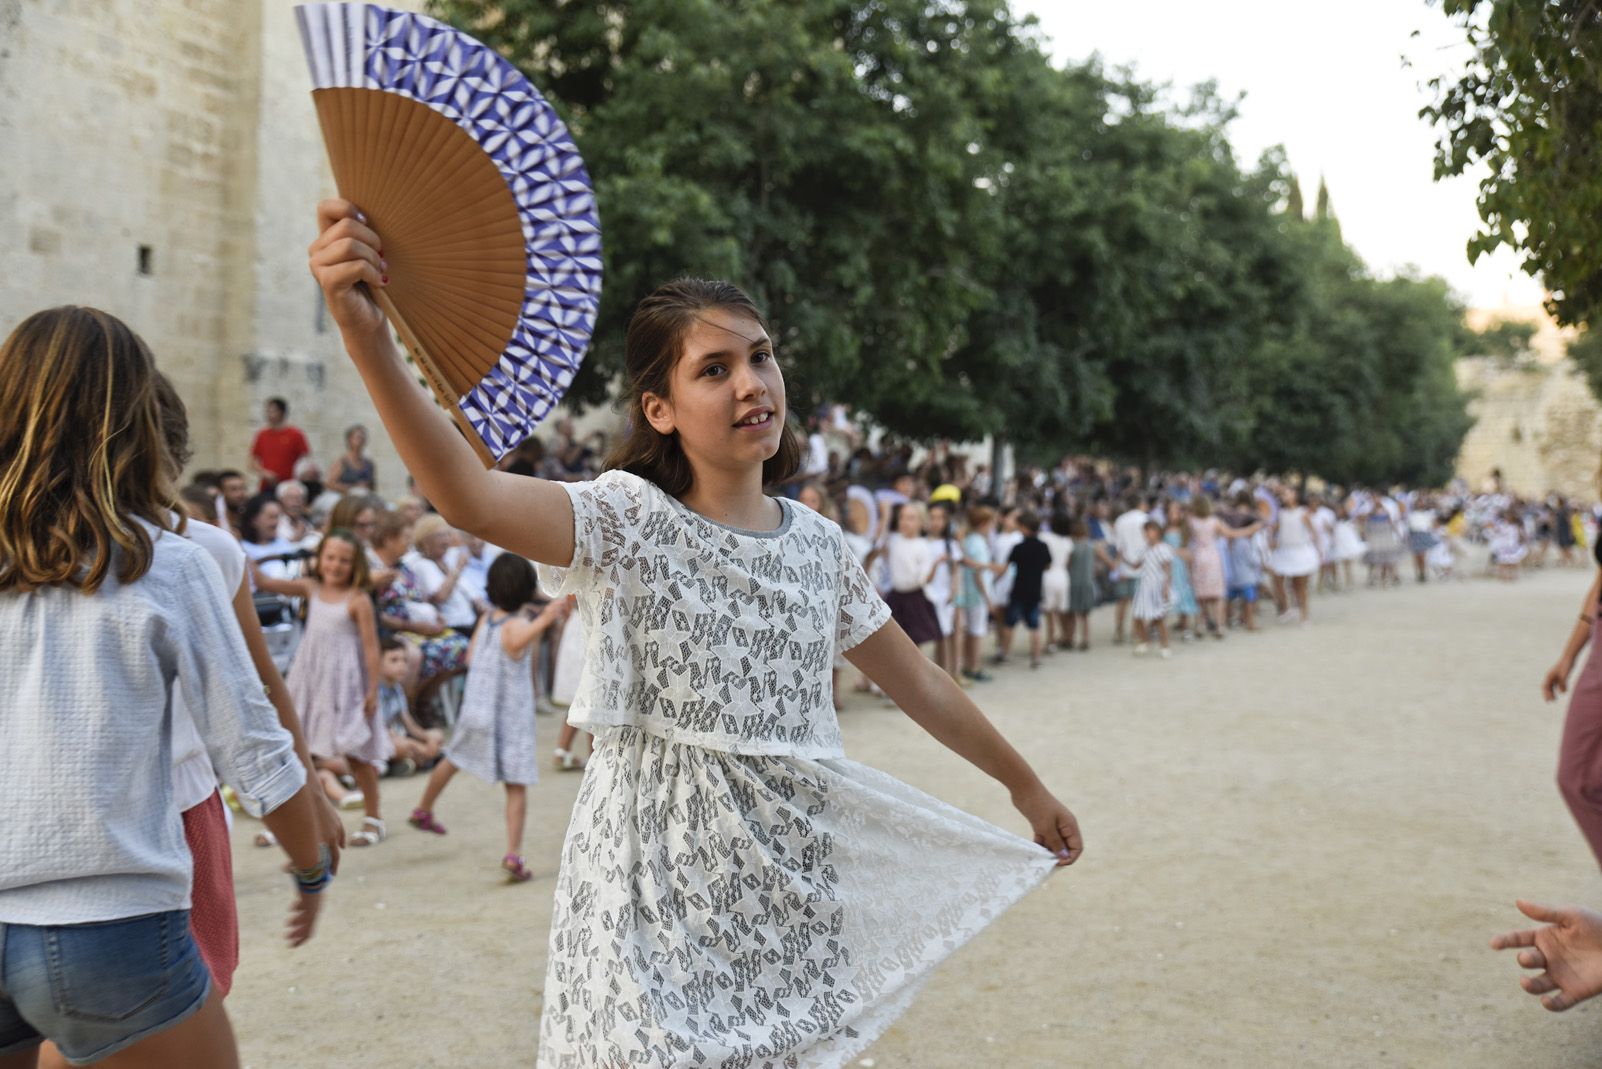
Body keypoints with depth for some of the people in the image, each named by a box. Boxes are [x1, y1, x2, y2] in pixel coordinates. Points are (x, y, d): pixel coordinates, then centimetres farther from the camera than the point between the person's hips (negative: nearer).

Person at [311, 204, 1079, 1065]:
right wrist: (367, 337, -46)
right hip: (659, 889, -4)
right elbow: (472, 499, -31)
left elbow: (916, 681, 18)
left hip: (791, 888, 5)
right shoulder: (630, 524, -11)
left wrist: (1023, 783, 25)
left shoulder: (816, 541, 6)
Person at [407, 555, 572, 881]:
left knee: (453, 759, 30)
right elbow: (516, 642, -44)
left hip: (475, 708, 7)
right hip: (510, 716, -7)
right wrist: (544, 621, -60)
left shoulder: (487, 618, 1)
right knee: (517, 787, -4)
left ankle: (423, 811, 50)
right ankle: (513, 854, -16)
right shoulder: (518, 624, -19)